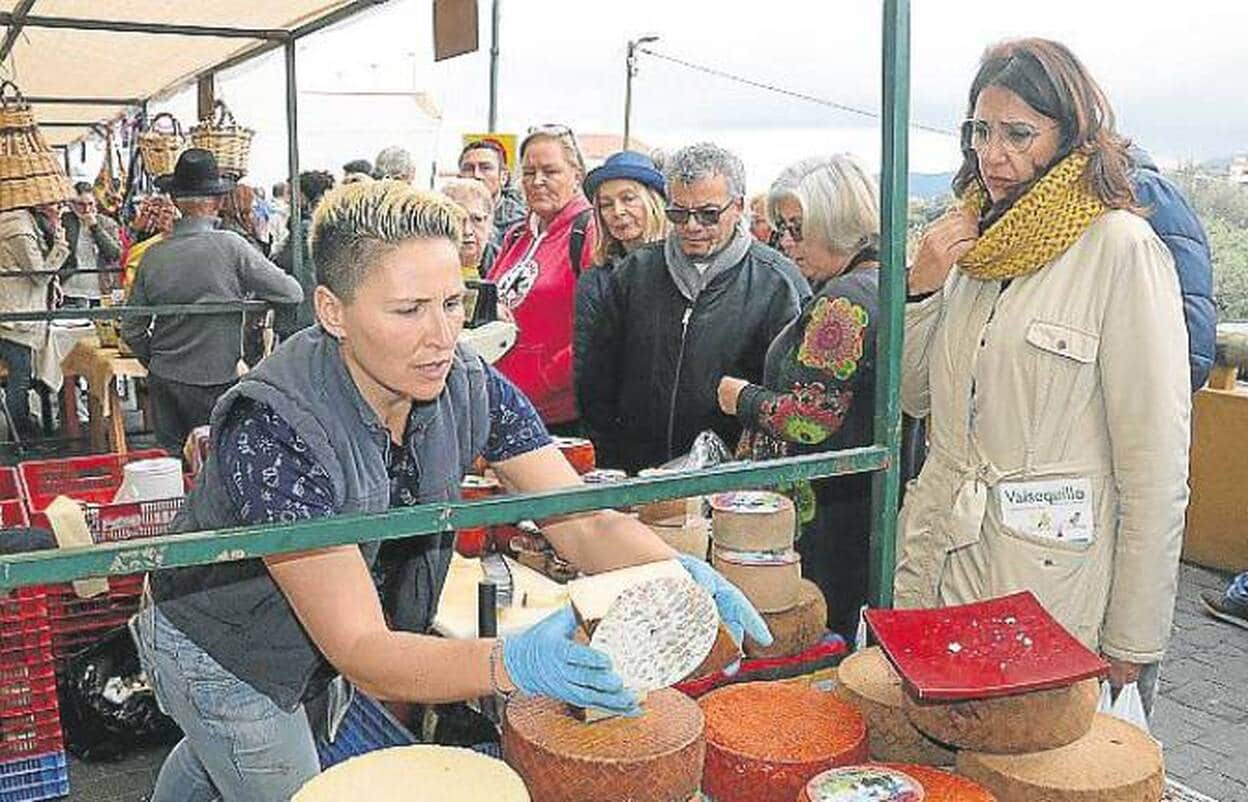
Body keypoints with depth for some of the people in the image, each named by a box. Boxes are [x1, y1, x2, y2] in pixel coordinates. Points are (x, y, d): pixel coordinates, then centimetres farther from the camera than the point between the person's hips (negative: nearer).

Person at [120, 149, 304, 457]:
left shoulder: (153, 255, -1)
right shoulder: (230, 247, -14)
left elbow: (131, 330, 4)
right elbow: (292, 293, -9)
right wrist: (247, 294, 9)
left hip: (163, 383, 4)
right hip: (214, 384, -4)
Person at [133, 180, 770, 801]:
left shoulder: (470, 389, -22)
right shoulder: (275, 429, -39)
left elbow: (583, 523, -22)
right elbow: (360, 652, -41)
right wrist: (512, 663, -57)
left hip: (307, 655, 6)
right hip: (221, 657, -6)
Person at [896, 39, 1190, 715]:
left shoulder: (1120, 246, -11)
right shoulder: (973, 242, 9)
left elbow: (1157, 463, -13)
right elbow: (914, 398, 14)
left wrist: (1133, 646, -11)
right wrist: (922, 288, -2)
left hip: (1052, 581, -6)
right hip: (939, 562, 6)